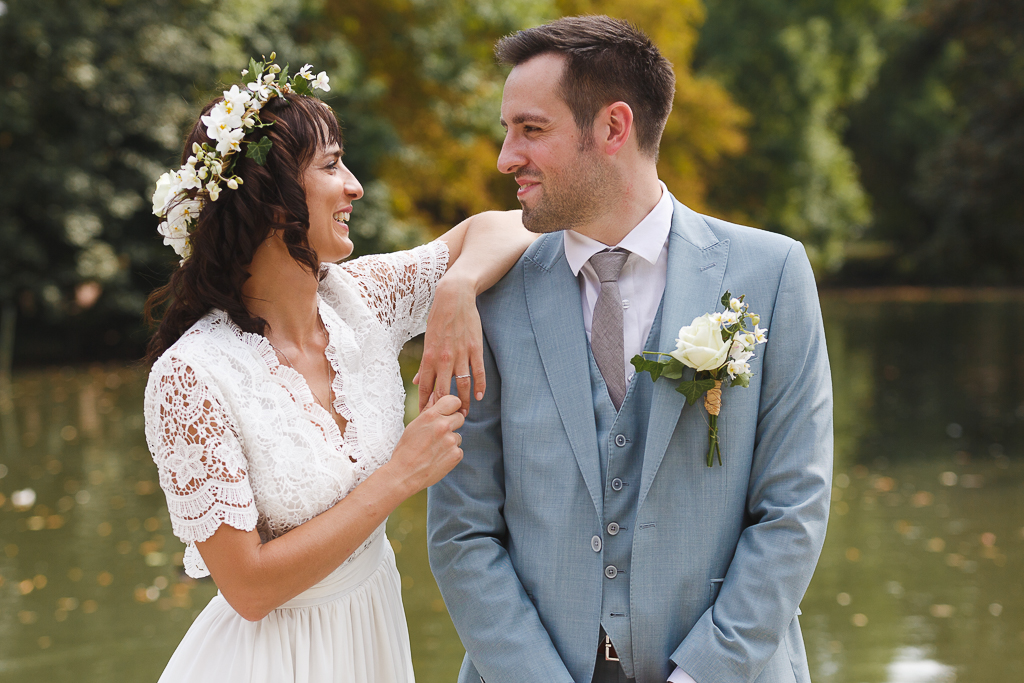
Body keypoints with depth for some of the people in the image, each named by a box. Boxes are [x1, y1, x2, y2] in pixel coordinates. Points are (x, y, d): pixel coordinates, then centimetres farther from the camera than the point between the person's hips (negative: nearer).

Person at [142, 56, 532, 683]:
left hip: (376, 628, 6)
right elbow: (249, 587, -23)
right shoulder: (189, 376, -23)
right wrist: (400, 477, -22)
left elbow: (504, 229, 2)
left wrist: (457, 287, -19)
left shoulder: (358, 299, -7)